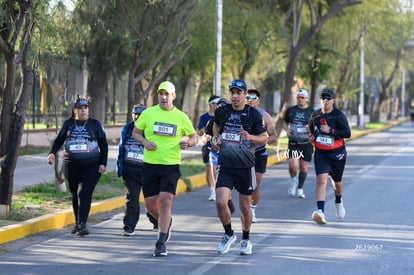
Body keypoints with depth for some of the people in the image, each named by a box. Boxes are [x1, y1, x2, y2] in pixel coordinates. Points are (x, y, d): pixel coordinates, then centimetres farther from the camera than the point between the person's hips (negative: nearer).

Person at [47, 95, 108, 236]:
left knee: (84, 193, -15)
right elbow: (59, 140, 7)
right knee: (75, 195, 11)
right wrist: (52, 153, -12)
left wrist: (103, 163, -2)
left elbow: (103, 145, 7)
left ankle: (82, 224, -18)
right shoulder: (68, 124, 9)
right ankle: (77, 223, 23)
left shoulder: (95, 124, 5)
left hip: (91, 166, -3)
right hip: (71, 165, 3)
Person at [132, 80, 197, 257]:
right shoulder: (148, 113, 2)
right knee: (150, 204, 4)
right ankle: (166, 222, 38)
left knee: (165, 201, -15)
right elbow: (135, 132, 12)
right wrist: (144, 142, -9)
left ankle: (161, 244, -11)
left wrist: (187, 143, -10)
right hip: (150, 164, 2)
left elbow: (194, 137, 13)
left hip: (171, 165, -2)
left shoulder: (181, 117, 2)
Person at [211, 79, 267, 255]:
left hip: (245, 166, -1)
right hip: (225, 166, 1)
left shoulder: (254, 115, -5)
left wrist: (250, 137, -17)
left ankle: (246, 239, 29)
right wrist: (215, 139, 6)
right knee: (220, 202, -14)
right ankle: (229, 234, 10)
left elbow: (264, 139, 2)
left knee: (245, 206, 7)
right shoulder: (221, 111, 2)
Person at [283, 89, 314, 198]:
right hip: (293, 143, 0)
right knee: (293, 166, -16)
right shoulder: (291, 110, 7)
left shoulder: (312, 112, 2)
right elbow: (285, 123, 19)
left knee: (303, 167, 5)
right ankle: (293, 182, 14)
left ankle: (300, 189, 22)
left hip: (306, 143, 0)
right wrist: (287, 129, -2)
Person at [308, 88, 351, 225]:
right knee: (321, 180, -18)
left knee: (336, 181, 18)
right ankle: (320, 211, -28)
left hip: (337, 153, -1)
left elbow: (347, 133, -16)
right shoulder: (315, 115, 3)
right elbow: (311, 128, 22)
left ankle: (338, 202, 51)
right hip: (320, 153, 1)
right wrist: (311, 136, 0)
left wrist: (330, 131, -25)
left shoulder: (339, 115, -9)